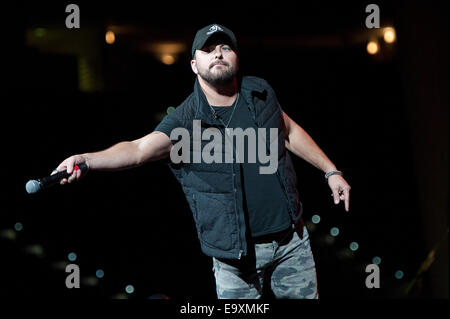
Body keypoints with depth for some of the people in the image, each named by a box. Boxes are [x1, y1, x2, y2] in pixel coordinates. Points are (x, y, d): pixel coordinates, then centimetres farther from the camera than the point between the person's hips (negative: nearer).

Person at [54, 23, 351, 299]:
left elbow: (290, 132, 19)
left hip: (292, 240, 4)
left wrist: (331, 170, 21)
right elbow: (139, 149, -28)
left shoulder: (260, 93, 1)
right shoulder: (185, 120, -13)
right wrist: (85, 160, -45)